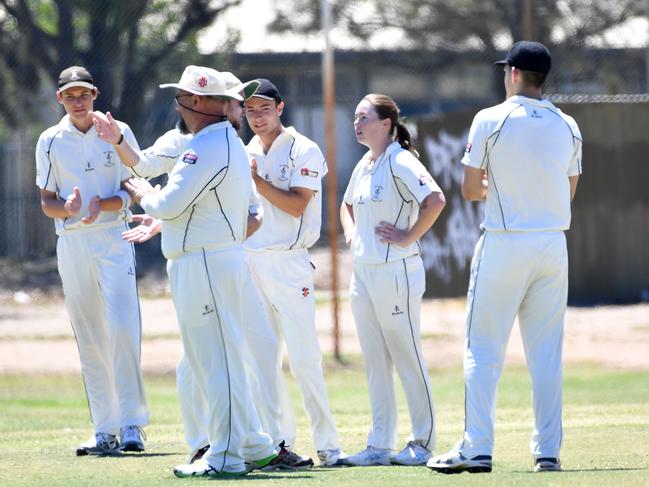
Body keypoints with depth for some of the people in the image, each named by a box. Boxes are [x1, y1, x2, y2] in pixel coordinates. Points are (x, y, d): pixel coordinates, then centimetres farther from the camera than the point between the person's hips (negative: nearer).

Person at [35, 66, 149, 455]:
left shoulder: (118, 132, 3)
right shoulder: (50, 141, 8)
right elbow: (46, 201, 7)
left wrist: (102, 204, -19)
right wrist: (67, 208, -16)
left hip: (113, 238, -3)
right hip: (71, 244, 3)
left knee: (122, 328, -17)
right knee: (89, 339, 4)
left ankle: (132, 423, -12)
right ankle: (105, 431, 8)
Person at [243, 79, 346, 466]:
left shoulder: (303, 151, -3)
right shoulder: (245, 155, 15)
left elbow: (296, 205, -14)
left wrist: (255, 179, -17)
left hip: (289, 265, -6)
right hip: (249, 265, 6)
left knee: (304, 358, -10)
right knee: (261, 359, 5)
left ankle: (328, 444, -7)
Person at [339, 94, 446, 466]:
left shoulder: (400, 162, -12)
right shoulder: (364, 166, 14)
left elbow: (435, 200, -26)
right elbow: (348, 205, 33)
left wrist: (408, 237, -20)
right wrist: (351, 233, 15)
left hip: (395, 271, -9)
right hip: (363, 272, 9)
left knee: (408, 358, -2)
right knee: (375, 362, 9)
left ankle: (423, 443, 5)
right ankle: (380, 445, 13)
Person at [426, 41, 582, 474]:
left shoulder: (490, 121, -8)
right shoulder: (567, 127, 5)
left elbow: (470, 189, -5)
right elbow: (569, 192, 14)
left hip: (503, 244, -4)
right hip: (552, 244, 4)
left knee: (483, 349, 0)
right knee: (547, 352, 8)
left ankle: (477, 449, -5)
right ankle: (548, 450, 6)